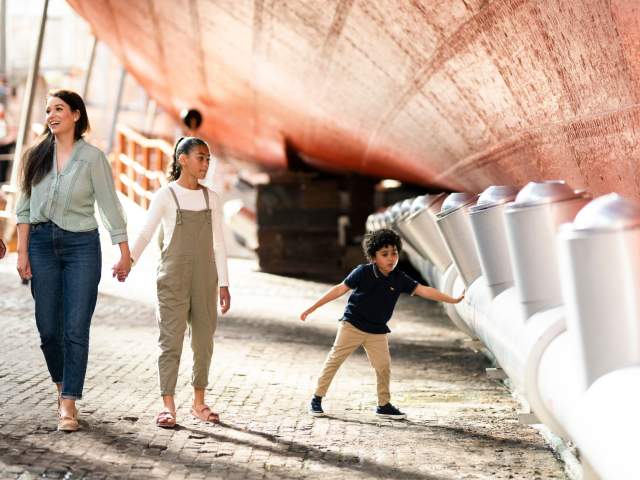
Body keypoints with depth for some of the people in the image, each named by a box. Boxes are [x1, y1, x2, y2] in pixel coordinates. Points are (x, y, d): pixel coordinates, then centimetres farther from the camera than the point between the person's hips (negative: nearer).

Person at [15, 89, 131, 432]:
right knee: (48, 328, 6)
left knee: (76, 329, -6)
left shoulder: (92, 157, -4)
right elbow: (25, 207, 7)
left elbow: (110, 206, -3)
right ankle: (62, 384, 30)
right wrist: (22, 252, 2)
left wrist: (125, 253, -3)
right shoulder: (36, 155, 5)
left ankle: (69, 403, -3)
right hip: (42, 243, 3)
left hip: (81, 245, -3)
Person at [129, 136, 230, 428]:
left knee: (204, 340, 7)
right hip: (173, 280, -4)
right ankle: (167, 405, -3)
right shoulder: (165, 196, -2)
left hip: (204, 281, 4)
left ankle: (199, 402, 17)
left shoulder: (211, 198, 9)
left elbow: (218, 244, 11)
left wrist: (223, 284, 9)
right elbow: (145, 234, -5)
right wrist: (128, 261, -21)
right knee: (171, 339, -6)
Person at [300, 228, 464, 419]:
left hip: (377, 332, 4)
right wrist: (311, 309, -10)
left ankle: (384, 405, 15)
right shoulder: (363, 272, -15)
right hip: (352, 324, -3)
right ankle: (317, 399, 11)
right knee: (334, 360, 0)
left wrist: (453, 300, -11)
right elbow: (339, 290, -12)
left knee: (383, 366, -1)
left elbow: (424, 291, -6)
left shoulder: (399, 279, -5)